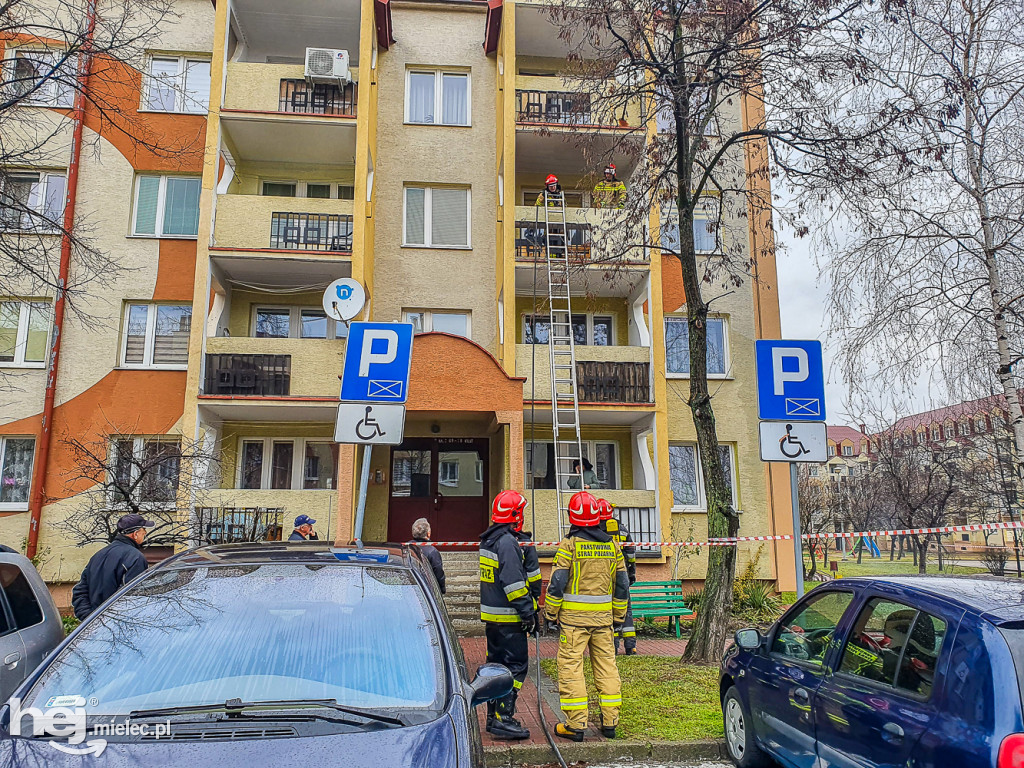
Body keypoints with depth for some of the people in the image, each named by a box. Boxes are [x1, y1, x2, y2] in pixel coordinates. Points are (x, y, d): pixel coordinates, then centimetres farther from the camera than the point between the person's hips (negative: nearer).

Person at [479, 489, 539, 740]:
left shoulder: (488, 540, 13)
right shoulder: (507, 542, -17)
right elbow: (513, 582, -22)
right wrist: (529, 613, -17)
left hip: (491, 615, 10)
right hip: (508, 618, -10)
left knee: (497, 664, 15)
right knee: (515, 665, -4)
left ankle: (493, 717, 22)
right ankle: (503, 719, -4)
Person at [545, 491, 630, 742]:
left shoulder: (569, 544, -9)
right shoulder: (612, 545, 7)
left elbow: (557, 583, -9)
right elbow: (622, 585, 12)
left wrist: (551, 613, 2)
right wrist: (618, 616, 21)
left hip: (574, 617, -5)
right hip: (603, 617, 5)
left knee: (571, 667, 1)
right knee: (606, 666, 12)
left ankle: (575, 725, 3)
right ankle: (610, 722, 17)